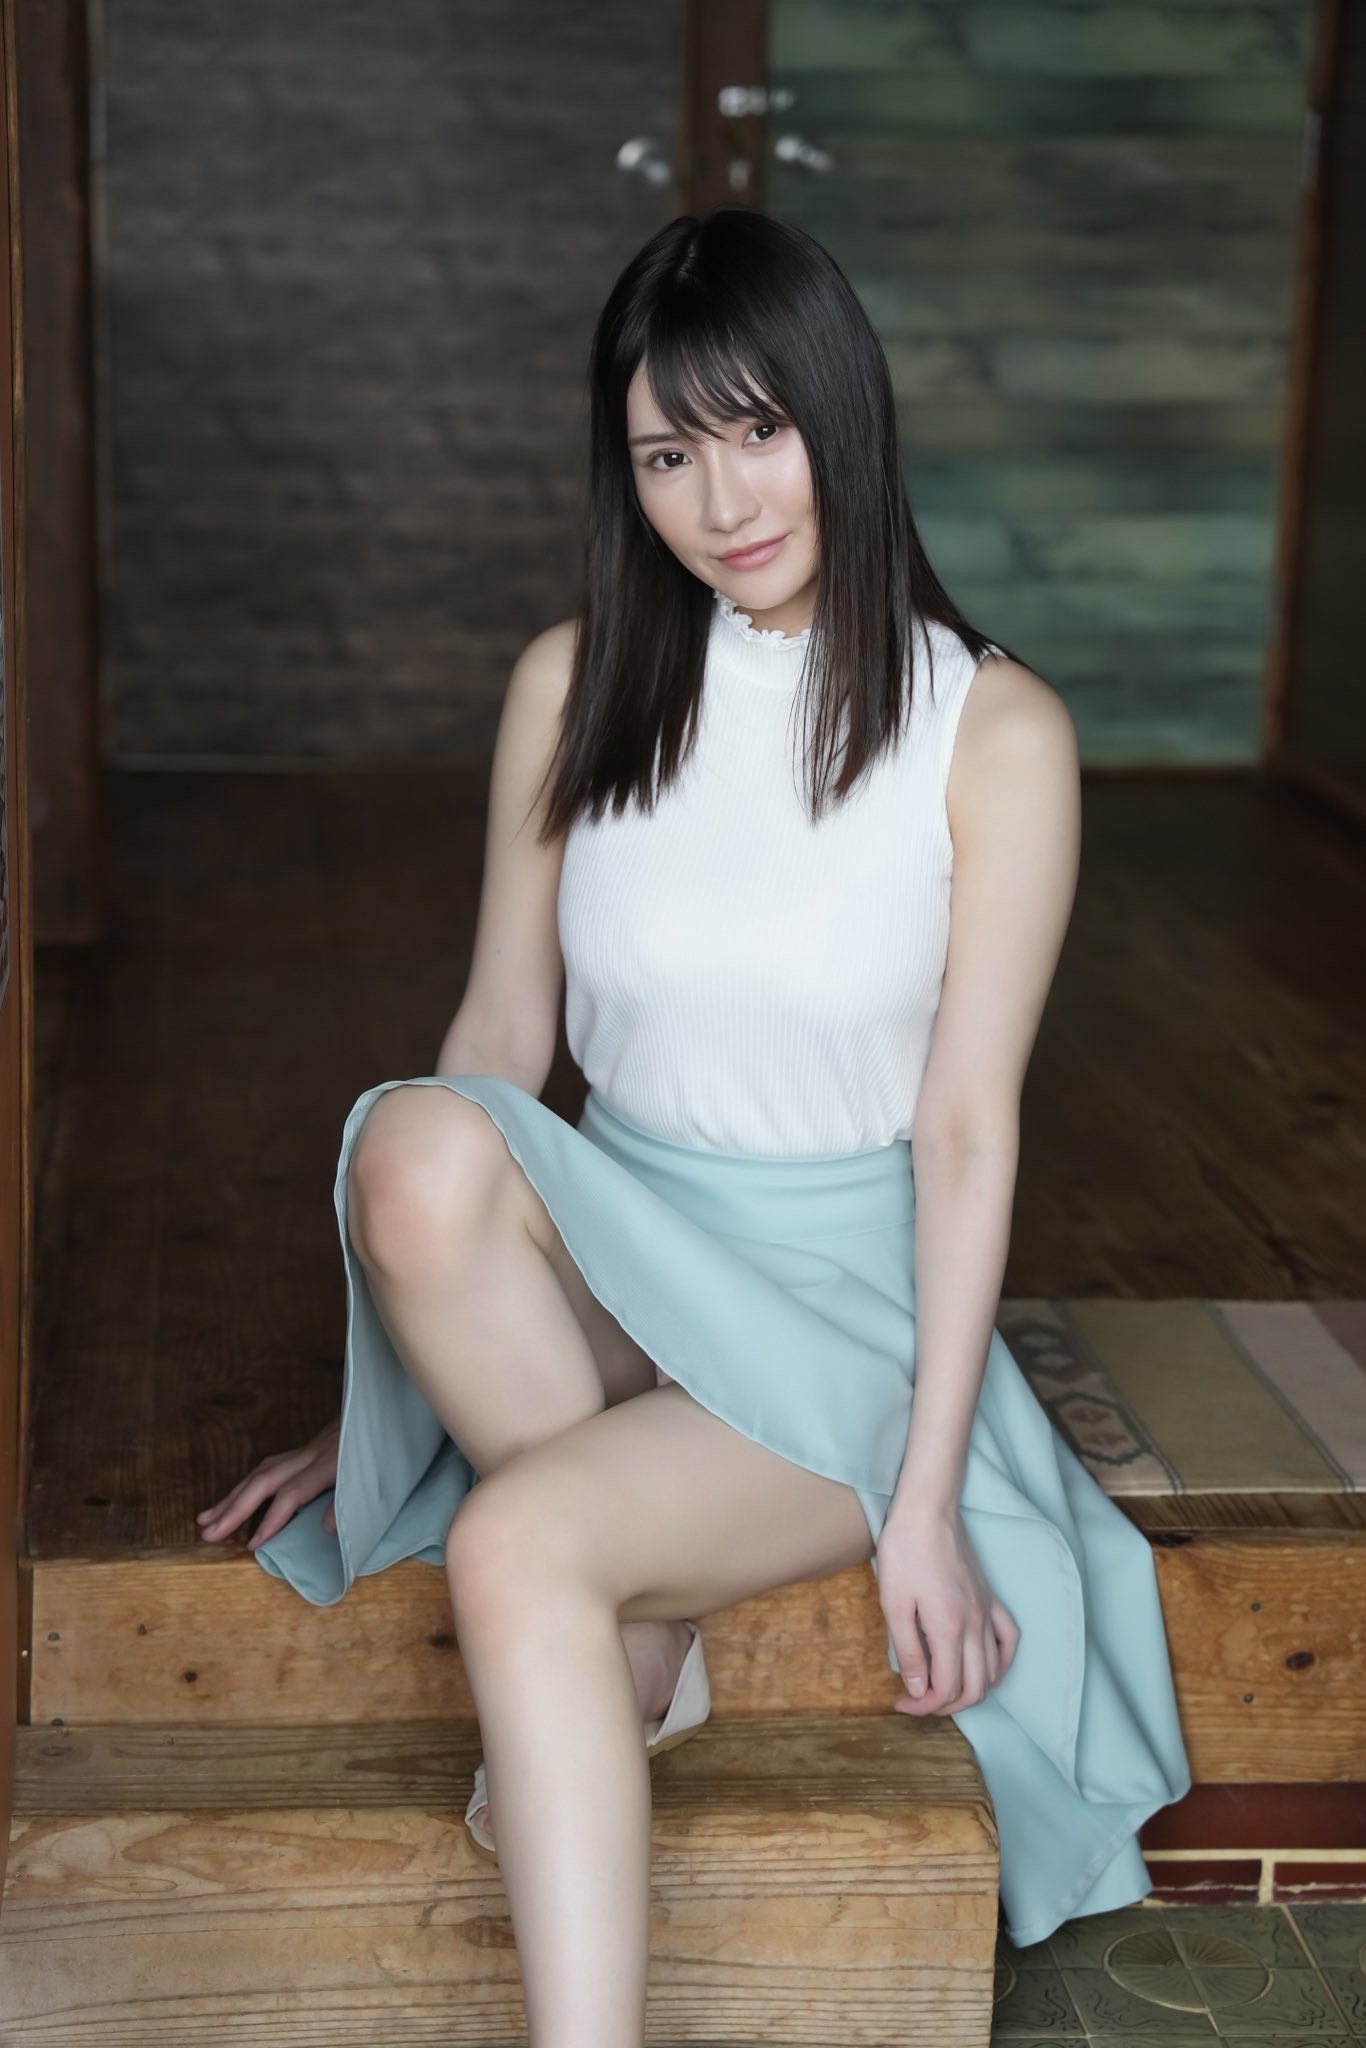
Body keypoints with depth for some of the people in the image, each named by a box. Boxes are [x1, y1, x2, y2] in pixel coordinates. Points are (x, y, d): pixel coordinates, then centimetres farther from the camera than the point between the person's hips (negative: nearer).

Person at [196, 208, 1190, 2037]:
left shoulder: (993, 731, -8)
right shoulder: (574, 688, 1)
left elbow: (967, 1128, -9)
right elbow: (500, 1039, 5)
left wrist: (925, 1503, -12)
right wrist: (371, 1398, 6)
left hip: (843, 1306, -4)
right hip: (608, 1263, 4)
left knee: (521, 1548, -33)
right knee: (415, 1142, -32)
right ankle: (633, 1645, -14)